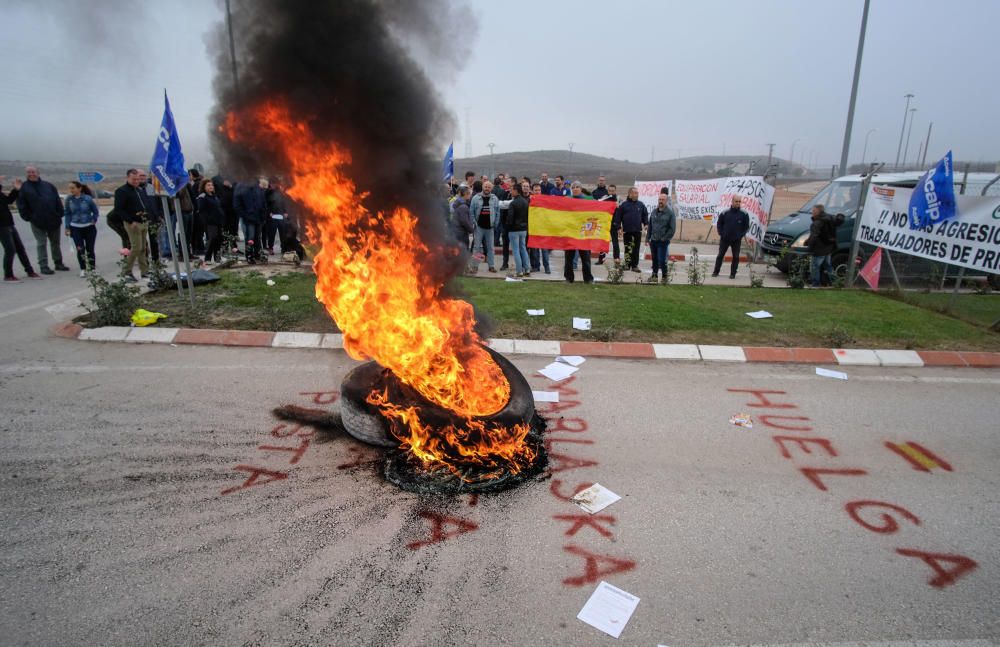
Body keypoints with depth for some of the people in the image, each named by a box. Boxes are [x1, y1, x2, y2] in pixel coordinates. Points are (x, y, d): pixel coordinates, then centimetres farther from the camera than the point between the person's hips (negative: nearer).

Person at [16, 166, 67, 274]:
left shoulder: (48, 185, 7)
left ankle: (58, 263, 22)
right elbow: (22, 205, -1)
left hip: (54, 220, 2)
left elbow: (58, 201, 7)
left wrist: (59, 214, 0)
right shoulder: (23, 187, 1)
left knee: (56, 243, 11)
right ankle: (43, 266, 4)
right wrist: (28, 217, -7)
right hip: (38, 222, -2)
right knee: (41, 244, 1)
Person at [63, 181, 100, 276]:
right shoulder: (69, 199, -3)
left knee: (89, 249, 4)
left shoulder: (88, 199, -9)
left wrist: (93, 221, -4)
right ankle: (83, 269, 6)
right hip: (76, 228, 1)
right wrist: (67, 227, 5)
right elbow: (67, 214, 6)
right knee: (80, 249, -6)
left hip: (89, 228, -1)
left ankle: (92, 268, 19)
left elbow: (96, 211, 5)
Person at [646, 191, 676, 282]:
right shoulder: (654, 212, 11)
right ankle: (654, 275, 22)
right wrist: (648, 237, 10)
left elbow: (672, 228, -8)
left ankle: (665, 277, 6)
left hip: (663, 242, -5)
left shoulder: (670, 213, -5)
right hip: (653, 241, 5)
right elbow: (650, 226, 16)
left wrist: (665, 238, -12)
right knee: (654, 259, 12)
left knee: (662, 260, -8)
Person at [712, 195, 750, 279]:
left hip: (737, 240, 0)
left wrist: (741, 235, -4)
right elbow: (719, 224, 7)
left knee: (736, 257, 4)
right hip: (724, 239, 0)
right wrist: (721, 234, -2)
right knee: (720, 255, 6)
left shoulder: (744, 214, -2)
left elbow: (746, 226, 5)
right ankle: (716, 271, 17)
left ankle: (733, 273, 13)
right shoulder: (725, 213, -2)